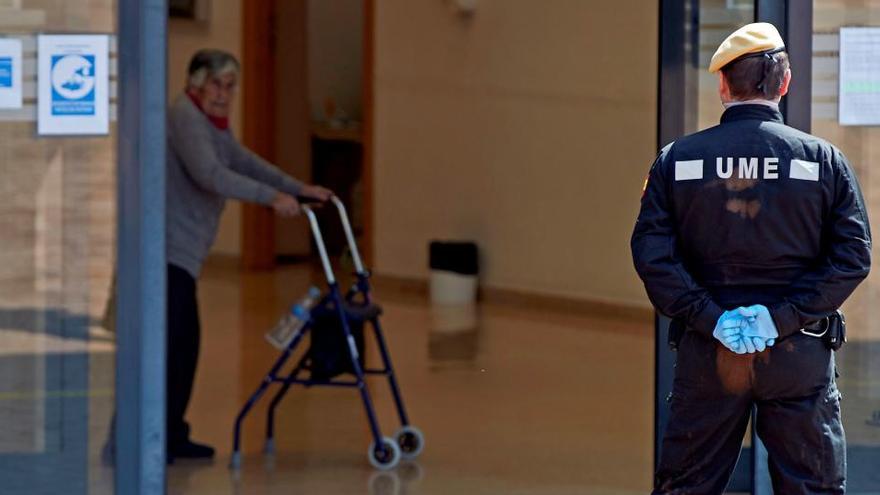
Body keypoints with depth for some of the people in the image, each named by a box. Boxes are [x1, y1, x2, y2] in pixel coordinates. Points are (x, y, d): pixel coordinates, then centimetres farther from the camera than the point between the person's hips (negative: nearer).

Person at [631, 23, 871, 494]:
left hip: (706, 350, 1)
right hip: (799, 353, -1)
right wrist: (784, 317, -11)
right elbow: (853, 255, -7)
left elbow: (651, 254, -7)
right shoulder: (823, 159, 0)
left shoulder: (676, 159, 2)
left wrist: (709, 317, -9)